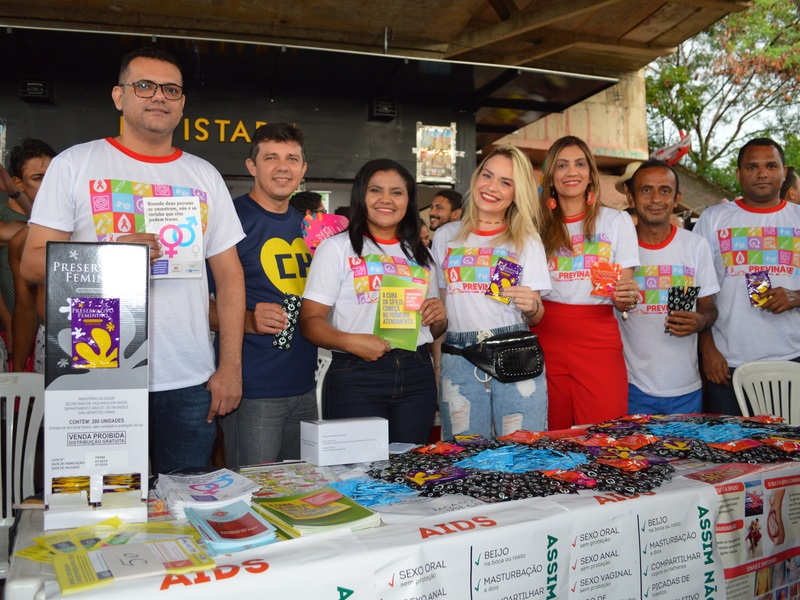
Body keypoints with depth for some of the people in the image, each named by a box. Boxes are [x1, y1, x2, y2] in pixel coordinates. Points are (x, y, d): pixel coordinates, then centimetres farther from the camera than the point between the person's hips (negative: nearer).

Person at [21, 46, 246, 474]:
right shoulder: (73, 164, 4)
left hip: (190, 383, 3)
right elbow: (32, 262, 0)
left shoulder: (205, 175, 12)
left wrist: (231, 366, 2)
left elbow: (229, 274, 10)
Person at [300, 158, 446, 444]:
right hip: (356, 377, -4)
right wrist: (350, 342, -22)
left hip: (416, 375, 4)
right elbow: (310, 320, -6)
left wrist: (439, 318, 1)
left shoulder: (420, 254, 16)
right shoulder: (337, 247, 2)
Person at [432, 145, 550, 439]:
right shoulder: (446, 236, 14)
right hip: (458, 362, 1)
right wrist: (434, 366, 8)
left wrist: (532, 307, -17)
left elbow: (535, 317, 6)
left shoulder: (527, 239, 10)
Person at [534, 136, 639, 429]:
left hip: (598, 340, -1)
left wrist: (626, 299, -17)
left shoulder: (616, 221, 6)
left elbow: (625, 291, 3)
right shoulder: (539, 225, 10)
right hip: (546, 336, 1)